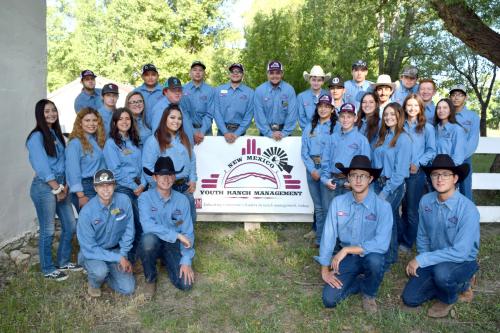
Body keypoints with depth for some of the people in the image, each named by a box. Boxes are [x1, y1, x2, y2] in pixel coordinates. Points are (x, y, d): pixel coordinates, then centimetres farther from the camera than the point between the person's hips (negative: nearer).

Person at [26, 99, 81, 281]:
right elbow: (42, 167, -16)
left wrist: (65, 186, 1)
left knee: (70, 225, 12)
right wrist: (57, 188, -12)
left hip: (60, 185, 8)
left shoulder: (56, 134, 13)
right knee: (48, 231, 2)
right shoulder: (36, 136, -10)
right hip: (44, 187, -8)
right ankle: (48, 269, 18)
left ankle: (63, 262, 29)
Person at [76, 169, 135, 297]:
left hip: (115, 250, 3)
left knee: (128, 288, -8)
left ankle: (103, 273, 21)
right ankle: (94, 282, 3)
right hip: (92, 253, -3)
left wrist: (123, 255, -11)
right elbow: (89, 249, -22)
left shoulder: (124, 201, -17)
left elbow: (128, 230, -5)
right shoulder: (87, 212, -24)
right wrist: (118, 258, -25)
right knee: (100, 271, -35)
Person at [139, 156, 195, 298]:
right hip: (153, 243, -1)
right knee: (149, 238, -37)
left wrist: (186, 260, -14)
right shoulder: (145, 197, -12)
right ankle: (150, 279, -6)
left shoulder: (182, 200, -7)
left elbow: (188, 232, -6)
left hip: (173, 245, 2)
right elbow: (148, 226, -27)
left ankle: (166, 261, 19)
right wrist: (177, 235, -28)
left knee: (185, 284, -16)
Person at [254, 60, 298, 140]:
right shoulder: (259, 90, -6)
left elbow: (292, 113, -8)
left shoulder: (289, 90, -5)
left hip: (284, 131, 0)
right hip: (266, 132, 0)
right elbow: (259, 114, -10)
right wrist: (269, 133, -16)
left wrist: (284, 133, -15)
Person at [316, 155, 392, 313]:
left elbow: (382, 244, -26)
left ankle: (369, 293, -2)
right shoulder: (338, 202, -10)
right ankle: (361, 281, 16)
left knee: (374, 260, -38)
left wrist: (347, 249, -27)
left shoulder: (382, 206, -17)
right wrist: (325, 270, -8)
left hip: (370, 255, -2)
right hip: (346, 258, 2)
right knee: (329, 299, -14)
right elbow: (328, 236, -8)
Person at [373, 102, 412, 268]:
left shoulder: (403, 139, -12)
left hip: (393, 186, -7)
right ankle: (392, 255, 32)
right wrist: (376, 183, 3)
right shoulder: (383, 136, 10)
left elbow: (400, 170, -16)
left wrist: (385, 191, -17)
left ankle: (387, 260, 10)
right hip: (379, 183, 7)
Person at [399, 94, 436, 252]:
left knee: (411, 210, 4)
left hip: (416, 173, -2)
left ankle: (407, 243, 16)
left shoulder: (427, 128, 2)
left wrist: (417, 164, -13)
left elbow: (431, 151, -1)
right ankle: (398, 239, 20)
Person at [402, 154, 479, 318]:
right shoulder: (425, 201, -9)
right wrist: (422, 261, -7)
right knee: (410, 298, -1)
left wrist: (422, 259, -28)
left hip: (462, 261, -5)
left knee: (442, 272, -38)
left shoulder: (468, 209, -26)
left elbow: (460, 252, -30)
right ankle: (458, 285, 19)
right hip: (434, 260, 5)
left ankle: (448, 298, 0)